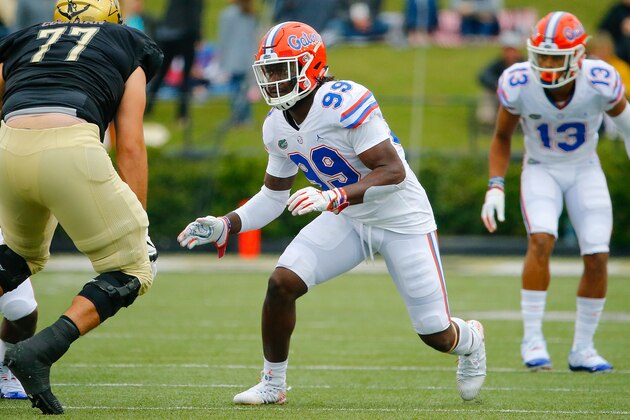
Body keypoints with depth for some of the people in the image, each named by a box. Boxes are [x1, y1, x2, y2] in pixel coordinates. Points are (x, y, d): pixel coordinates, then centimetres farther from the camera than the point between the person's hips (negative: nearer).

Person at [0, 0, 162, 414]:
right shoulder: (126, 48, 26)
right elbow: (130, 147, 16)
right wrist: (138, 228, 17)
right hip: (70, 146, -4)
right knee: (130, 271, 10)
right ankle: (41, 351, -9)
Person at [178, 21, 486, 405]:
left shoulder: (345, 103, -29)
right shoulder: (277, 127, -4)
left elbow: (393, 172, -32)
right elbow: (274, 196, 9)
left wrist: (332, 197, -42)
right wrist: (225, 227, -5)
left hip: (402, 221, -6)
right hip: (348, 220, 6)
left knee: (436, 335, 0)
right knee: (282, 283, -15)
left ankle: (470, 341, 39)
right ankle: (273, 384, 4)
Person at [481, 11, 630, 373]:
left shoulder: (601, 83, -26)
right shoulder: (518, 85, -24)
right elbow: (502, 138, -5)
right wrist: (495, 188, -14)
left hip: (585, 170, 1)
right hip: (541, 169, -1)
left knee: (597, 256, -8)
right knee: (541, 240, -25)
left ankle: (583, 348, 7)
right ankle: (533, 339, -18)